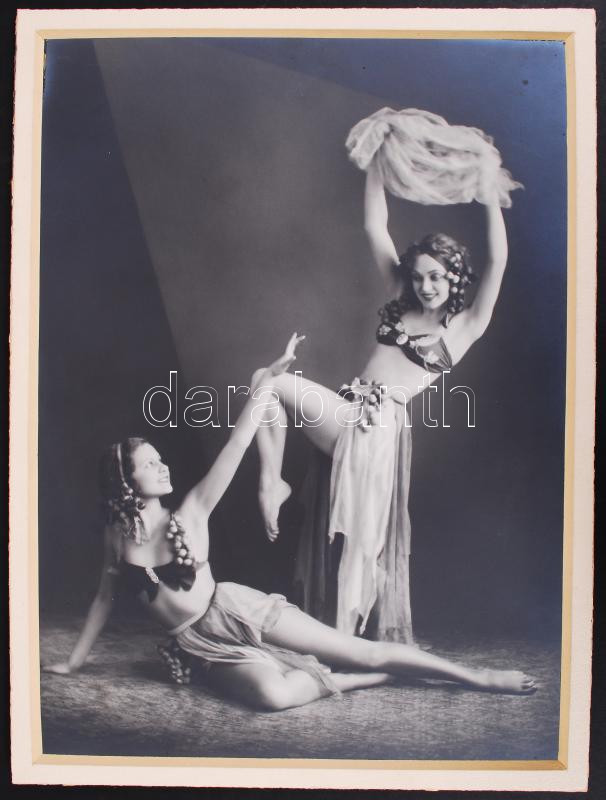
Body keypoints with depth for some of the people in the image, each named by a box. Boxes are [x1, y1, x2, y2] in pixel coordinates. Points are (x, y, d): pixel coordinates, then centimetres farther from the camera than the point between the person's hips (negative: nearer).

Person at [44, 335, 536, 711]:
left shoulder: (190, 513, -7)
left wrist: (269, 378, -24)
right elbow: (106, 595, 17)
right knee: (274, 696, -29)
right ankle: (386, 679, -7)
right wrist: (75, 660, 23)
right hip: (203, 643, 2)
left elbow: (236, 446, -17)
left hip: (238, 612, -2)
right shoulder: (116, 534, 3)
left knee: (365, 652, -8)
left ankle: (477, 678, 6)